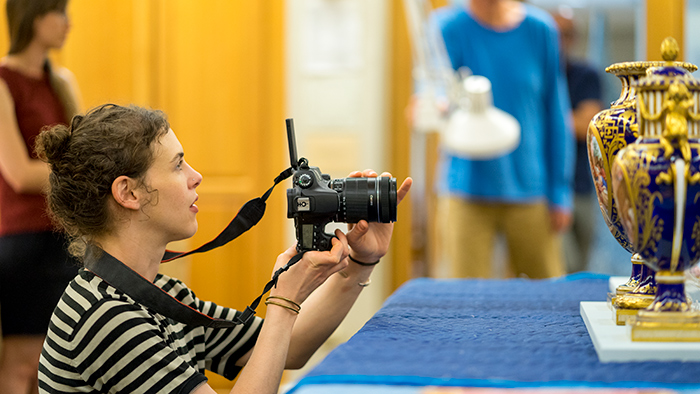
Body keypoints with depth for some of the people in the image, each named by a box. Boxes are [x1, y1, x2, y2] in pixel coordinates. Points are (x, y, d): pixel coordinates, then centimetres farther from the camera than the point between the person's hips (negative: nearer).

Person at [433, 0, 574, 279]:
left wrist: (560, 192, 4)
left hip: (529, 190, 2)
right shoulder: (447, 26, -3)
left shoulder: (540, 29, 3)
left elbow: (556, 115, 7)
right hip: (466, 191, -2)